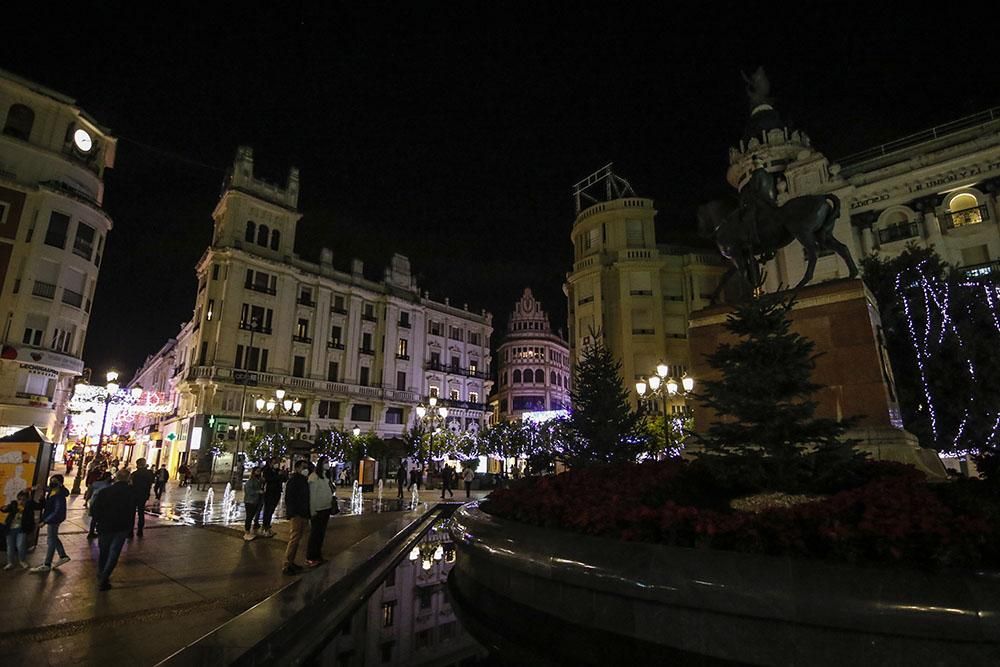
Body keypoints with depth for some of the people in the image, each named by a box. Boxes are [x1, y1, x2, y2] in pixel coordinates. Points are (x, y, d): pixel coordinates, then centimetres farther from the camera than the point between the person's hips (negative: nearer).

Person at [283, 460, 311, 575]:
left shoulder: (304, 481, 15)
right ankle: (286, 566, -3)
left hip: (303, 515, 9)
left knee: (296, 540, 14)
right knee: (294, 539, -9)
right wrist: (292, 513, -21)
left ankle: (291, 562, 22)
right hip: (296, 515, -9)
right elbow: (288, 498, -16)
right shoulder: (293, 480, -11)